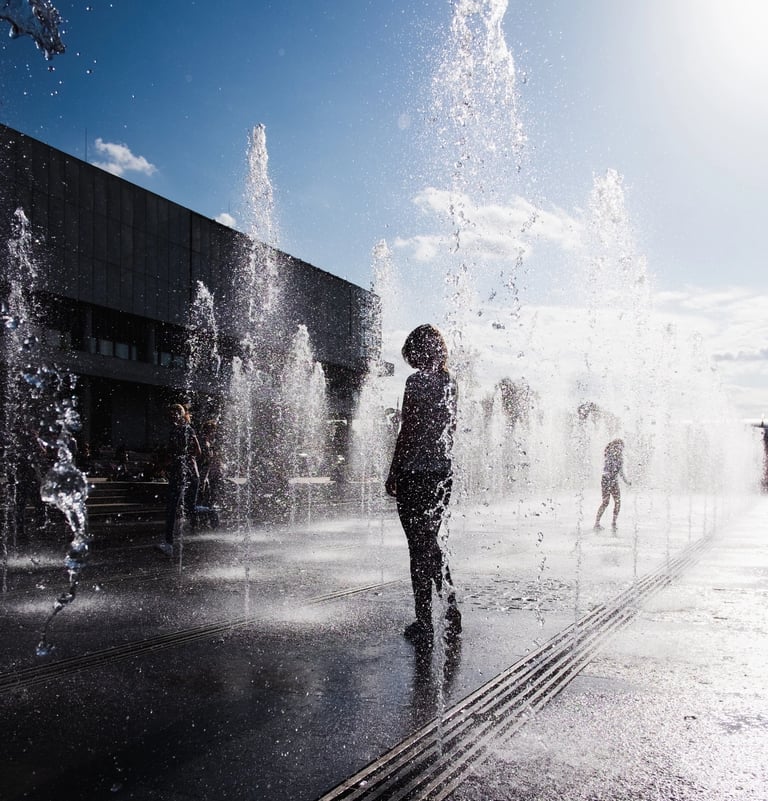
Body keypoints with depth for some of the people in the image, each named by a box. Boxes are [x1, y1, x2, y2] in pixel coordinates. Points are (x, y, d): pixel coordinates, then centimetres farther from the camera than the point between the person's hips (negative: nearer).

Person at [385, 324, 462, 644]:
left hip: (416, 474, -7)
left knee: (419, 546, 1)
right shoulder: (449, 382, 9)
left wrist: (393, 474, -6)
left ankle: (424, 622, 8)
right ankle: (451, 612, 18)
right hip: (443, 472, 7)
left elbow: (407, 432, -13)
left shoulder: (416, 381, -12)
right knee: (431, 542, 19)